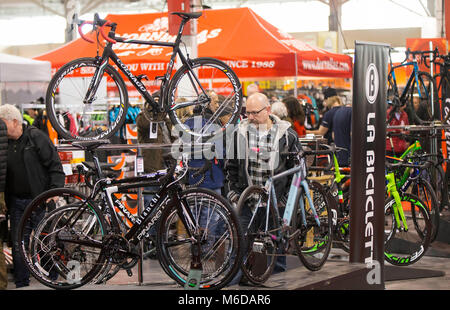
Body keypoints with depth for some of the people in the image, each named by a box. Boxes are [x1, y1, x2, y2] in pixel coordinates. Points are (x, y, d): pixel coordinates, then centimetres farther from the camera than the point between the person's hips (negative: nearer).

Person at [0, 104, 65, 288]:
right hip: (16, 202, 5)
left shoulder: (36, 137, -8)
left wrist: (55, 191, -18)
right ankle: (21, 283, 17)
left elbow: (55, 167, -9)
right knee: (18, 245, 7)